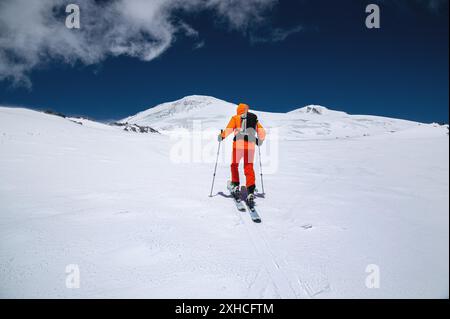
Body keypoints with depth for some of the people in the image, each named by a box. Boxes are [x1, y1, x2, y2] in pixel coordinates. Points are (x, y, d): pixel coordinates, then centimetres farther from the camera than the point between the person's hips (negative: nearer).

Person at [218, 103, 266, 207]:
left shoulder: (235, 118, 7)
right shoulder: (254, 119, 16)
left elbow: (229, 129, -5)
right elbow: (262, 132, 13)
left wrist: (222, 137, 10)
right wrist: (260, 141, 30)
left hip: (238, 144, -2)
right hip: (250, 145, 2)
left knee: (234, 165, 19)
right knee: (249, 168, 4)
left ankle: (235, 186, 13)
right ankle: (250, 192, -8)